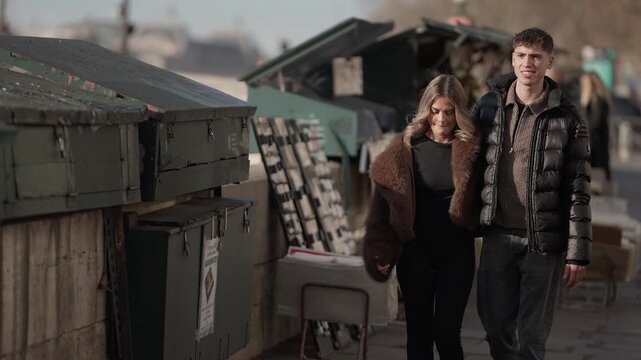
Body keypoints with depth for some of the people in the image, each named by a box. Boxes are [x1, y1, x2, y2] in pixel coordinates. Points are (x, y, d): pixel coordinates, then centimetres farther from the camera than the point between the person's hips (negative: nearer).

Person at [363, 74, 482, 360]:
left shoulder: (471, 148, -4)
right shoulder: (407, 147, -3)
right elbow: (384, 200, -3)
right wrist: (381, 250, -8)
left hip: (456, 251, -1)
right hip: (416, 250, 1)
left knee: (446, 332, -3)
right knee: (419, 333, 6)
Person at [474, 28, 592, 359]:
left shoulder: (566, 118, -3)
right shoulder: (488, 106, 4)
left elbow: (578, 190, -4)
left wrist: (578, 252, -7)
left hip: (543, 241, -2)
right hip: (498, 236, 3)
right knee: (497, 328, 7)